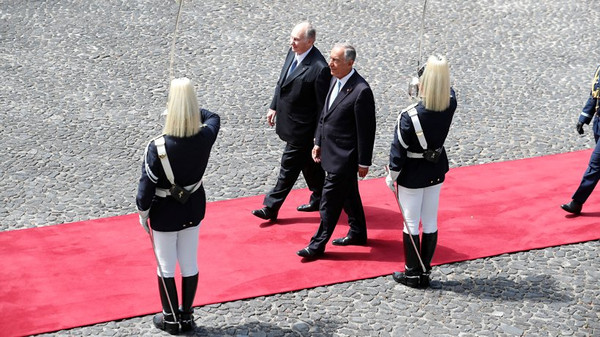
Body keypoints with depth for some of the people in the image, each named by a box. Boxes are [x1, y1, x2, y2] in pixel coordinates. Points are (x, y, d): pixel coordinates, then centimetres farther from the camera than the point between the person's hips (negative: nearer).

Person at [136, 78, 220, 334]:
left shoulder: (157, 147, -28)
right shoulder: (205, 138, -18)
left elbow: (147, 186, -18)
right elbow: (212, 117, 8)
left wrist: (142, 212, -3)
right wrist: (189, 107, 14)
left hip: (165, 214, -4)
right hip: (194, 208, 4)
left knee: (166, 267, 15)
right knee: (190, 264, 18)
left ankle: (171, 319, 28)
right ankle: (187, 316, 32)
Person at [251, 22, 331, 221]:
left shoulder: (319, 68, -26)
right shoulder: (293, 52, -1)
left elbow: (322, 105, -20)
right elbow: (282, 81, 14)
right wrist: (274, 106, 16)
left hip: (301, 128, -9)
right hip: (289, 120, 9)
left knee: (289, 166, 1)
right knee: (308, 162, 22)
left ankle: (271, 208, 9)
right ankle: (319, 198, 38)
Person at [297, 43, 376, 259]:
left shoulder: (361, 91, -23)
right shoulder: (335, 80, 3)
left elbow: (366, 130, -19)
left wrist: (364, 162, -14)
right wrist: (318, 142, 14)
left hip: (343, 157, -9)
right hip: (332, 151, 9)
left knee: (329, 201, -2)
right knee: (348, 195, 22)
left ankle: (318, 245, 6)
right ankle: (358, 233, 37)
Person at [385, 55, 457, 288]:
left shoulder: (409, 116, -27)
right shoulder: (450, 105, -15)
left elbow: (399, 149, -17)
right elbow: (447, 90, 12)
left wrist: (392, 175, -4)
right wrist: (437, 71, 9)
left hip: (412, 176, -5)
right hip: (437, 171, 5)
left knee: (411, 223, 9)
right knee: (430, 222, 15)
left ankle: (413, 273, 18)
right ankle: (425, 271, 25)